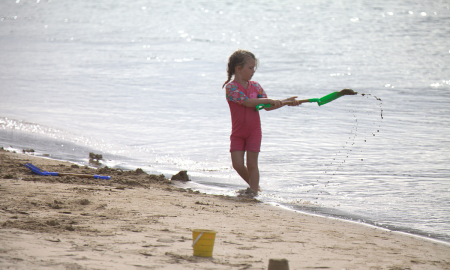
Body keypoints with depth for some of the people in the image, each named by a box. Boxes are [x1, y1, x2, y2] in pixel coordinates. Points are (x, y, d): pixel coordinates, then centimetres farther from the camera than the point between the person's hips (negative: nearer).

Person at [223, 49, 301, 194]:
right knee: (237, 164, -4)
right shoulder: (230, 87, -12)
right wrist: (269, 100, -25)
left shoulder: (255, 86, 4)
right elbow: (247, 102, -23)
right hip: (238, 132, -2)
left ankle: (254, 192, 4)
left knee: (252, 164, -1)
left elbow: (267, 107, 7)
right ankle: (253, 185, 19)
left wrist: (285, 102, -4)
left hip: (253, 131, 2)